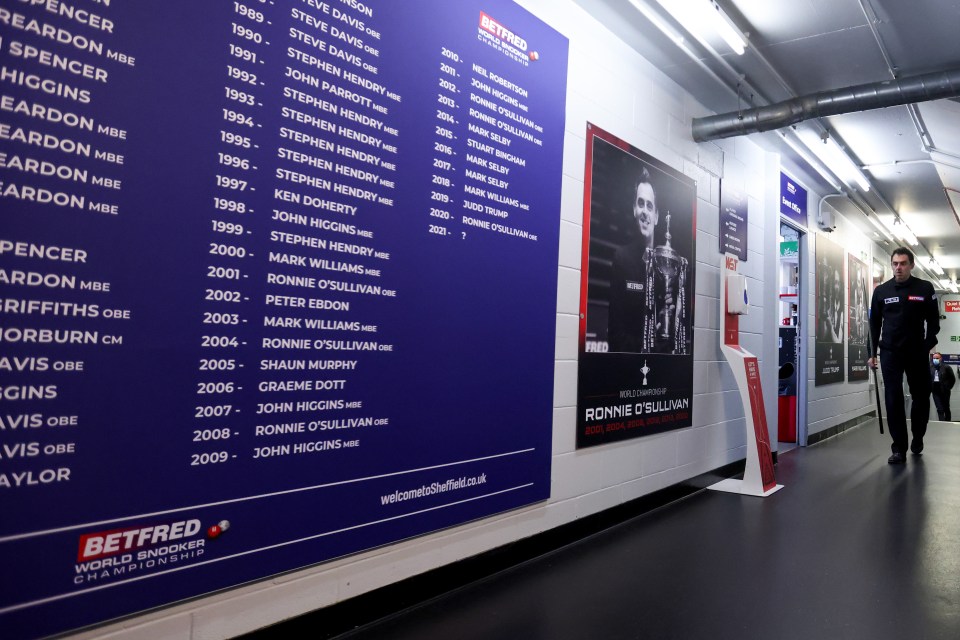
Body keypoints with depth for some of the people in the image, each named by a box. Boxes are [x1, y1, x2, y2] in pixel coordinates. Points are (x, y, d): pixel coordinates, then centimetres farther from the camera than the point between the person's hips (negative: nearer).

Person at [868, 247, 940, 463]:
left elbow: (933, 321, 3)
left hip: (917, 353, 0)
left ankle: (918, 438, 34)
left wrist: (928, 346, -10)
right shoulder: (881, 291, 4)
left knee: (921, 397, 9)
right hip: (890, 352, 0)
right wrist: (873, 353, 4)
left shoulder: (925, 289, 1)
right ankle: (899, 449, -1)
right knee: (894, 400, -5)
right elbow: (875, 324, 8)